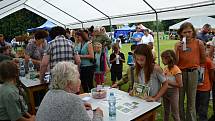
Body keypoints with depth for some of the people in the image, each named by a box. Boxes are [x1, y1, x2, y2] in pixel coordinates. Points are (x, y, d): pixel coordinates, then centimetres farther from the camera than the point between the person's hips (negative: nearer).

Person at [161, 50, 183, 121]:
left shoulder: (176, 69, -18)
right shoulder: (165, 68, 3)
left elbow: (180, 85, -21)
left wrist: (167, 82, -22)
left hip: (173, 92, -6)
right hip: (165, 91, 7)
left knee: (175, 114, 7)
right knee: (166, 112, 21)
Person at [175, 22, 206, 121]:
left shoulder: (198, 43, -3)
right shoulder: (178, 44, 0)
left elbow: (203, 60, 8)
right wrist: (177, 49, -14)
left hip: (193, 73, -1)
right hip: (180, 73, 1)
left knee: (191, 99, 10)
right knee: (179, 99, 10)